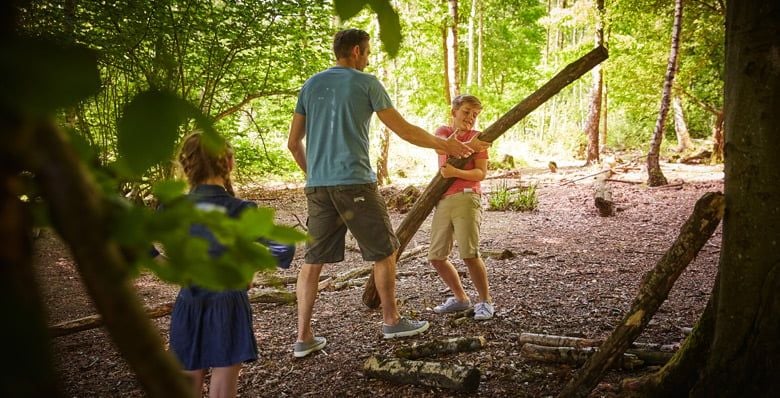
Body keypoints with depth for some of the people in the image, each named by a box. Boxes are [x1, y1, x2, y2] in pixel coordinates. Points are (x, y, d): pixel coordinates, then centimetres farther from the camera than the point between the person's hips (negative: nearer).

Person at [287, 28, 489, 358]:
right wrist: (445, 145, 14)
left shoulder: (310, 86, 14)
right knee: (384, 251, 11)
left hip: (317, 187, 5)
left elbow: (293, 143, 14)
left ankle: (304, 337, 11)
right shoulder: (367, 84, 0)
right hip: (355, 183, -5)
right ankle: (391, 321, 23)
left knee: (312, 261, 9)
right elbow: (404, 131, 2)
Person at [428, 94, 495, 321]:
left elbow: (481, 173, -3)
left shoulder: (477, 137, 7)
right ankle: (460, 298, 24)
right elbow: (441, 146, -6)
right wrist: (457, 134, -22)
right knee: (436, 257, 7)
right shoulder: (442, 131, 18)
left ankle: (485, 301, 2)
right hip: (443, 201, 5)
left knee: (469, 254, -16)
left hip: (466, 198, -5)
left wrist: (455, 172, -17)